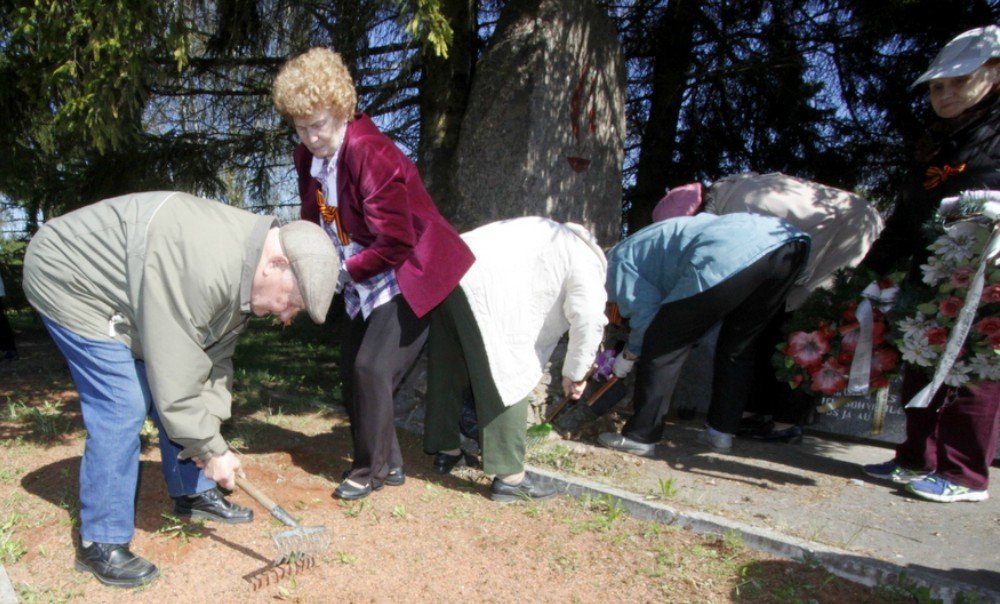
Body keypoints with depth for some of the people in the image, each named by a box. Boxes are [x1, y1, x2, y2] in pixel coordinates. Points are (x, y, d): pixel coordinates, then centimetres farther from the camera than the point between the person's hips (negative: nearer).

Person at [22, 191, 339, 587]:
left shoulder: (245, 271, -8)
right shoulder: (201, 267, -39)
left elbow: (215, 357, -6)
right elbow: (175, 373, -34)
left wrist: (207, 430, -14)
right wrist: (211, 449, -24)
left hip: (131, 294, 9)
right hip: (71, 282, -9)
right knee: (122, 408, -14)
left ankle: (193, 494, 25)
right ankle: (100, 544, -1)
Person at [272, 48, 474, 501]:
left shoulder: (371, 154, -24)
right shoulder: (308, 158, 3)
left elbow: (395, 242, -25)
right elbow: (315, 222, 12)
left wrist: (345, 270, -16)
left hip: (409, 276, -9)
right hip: (364, 283, 9)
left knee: (372, 366, -12)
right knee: (352, 366, 8)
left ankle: (373, 469, 8)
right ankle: (387, 462, 22)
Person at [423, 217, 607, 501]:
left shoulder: (553, 236, 34)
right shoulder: (586, 260, 9)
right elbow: (589, 320, -4)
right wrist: (575, 374, 8)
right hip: (487, 284, -9)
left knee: (448, 371, 18)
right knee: (511, 379, -1)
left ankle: (446, 450, 33)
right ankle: (510, 477, 4)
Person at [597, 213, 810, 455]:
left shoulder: (618, 261, 16)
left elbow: (648, 314, 3)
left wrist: (628, 355, 18)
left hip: (729, 257, -9)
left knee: (662, 346, 5)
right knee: (737, 345, 25)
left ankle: (640, 436, 11)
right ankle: (721, 431, 32)